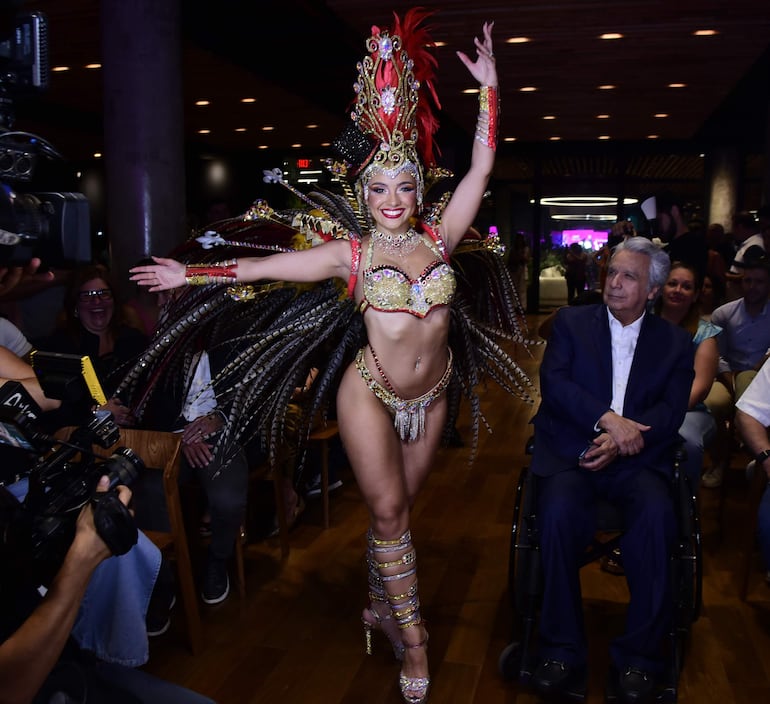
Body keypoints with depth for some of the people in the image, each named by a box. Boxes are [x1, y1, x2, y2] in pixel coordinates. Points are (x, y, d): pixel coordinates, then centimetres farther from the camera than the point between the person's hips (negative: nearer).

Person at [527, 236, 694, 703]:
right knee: (559, 512, -31)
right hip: (572, 452, 0)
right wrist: (607, 419, -18)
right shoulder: (572, 322, 10)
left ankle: (639, 656, -15)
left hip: (636, 457, 1)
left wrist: (622, 442, -18)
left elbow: (672, 412, 0)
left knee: (657, 515, -30)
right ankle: (562, 651, -17)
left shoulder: (675, 342, 12)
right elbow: (553, 383, -4)